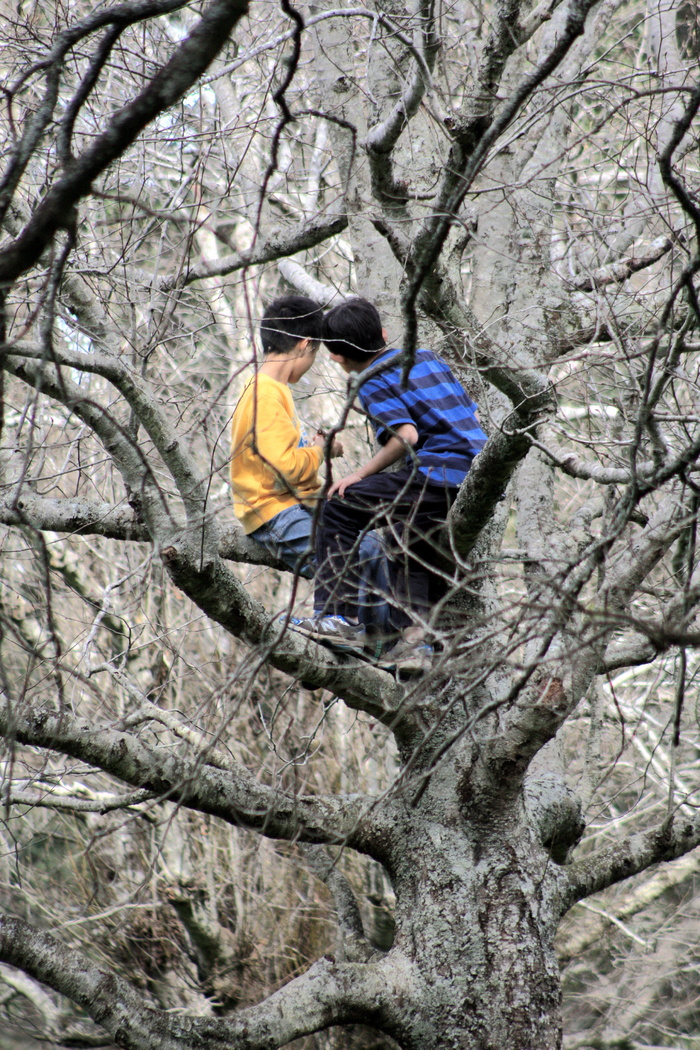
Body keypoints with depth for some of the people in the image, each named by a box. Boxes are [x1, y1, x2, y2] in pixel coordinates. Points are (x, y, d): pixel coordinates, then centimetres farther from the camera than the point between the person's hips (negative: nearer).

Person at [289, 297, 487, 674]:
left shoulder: (374, 385, -3)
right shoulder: (428, 358, 21)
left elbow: (405, 435, -19)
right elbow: (468, 414, 25)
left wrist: (361, 474, -9)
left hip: (439, 478, -9)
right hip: (481, 482, 9)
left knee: (339, 507, -5)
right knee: (406, 541, 27)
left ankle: (342, 618, -8)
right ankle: (415, 641, 21)